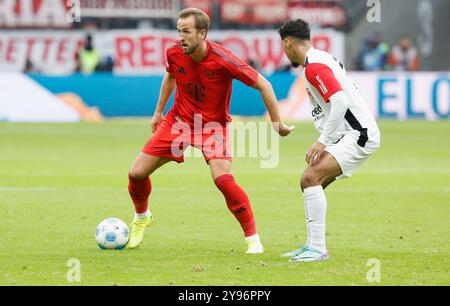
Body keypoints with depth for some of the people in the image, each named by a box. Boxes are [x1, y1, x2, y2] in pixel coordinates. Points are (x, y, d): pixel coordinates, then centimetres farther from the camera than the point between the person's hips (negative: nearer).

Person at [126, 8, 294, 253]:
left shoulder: (222, 60, -27)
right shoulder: (174, 53, -13)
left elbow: (263, 85, -17)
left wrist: (277, 123, -14)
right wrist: (158, 112, 20)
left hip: (213, 125, -4)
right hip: (179, 120, 4)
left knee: (223, 179, -27)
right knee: (137, 173, -1)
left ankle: (253, 239, -12)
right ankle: (142, 217, 32)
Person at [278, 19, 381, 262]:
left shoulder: (313, 66, -15)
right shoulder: (321, 58, 17)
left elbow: (340, 101, -26)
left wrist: (322, 141, -22)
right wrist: (325, 141, 21)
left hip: (357, 135, -11)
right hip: (351, 135, 11)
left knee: (311, 178, -21)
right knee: (310, 182, 14)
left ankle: (317, 248, -22)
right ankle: (313, 247, 19)